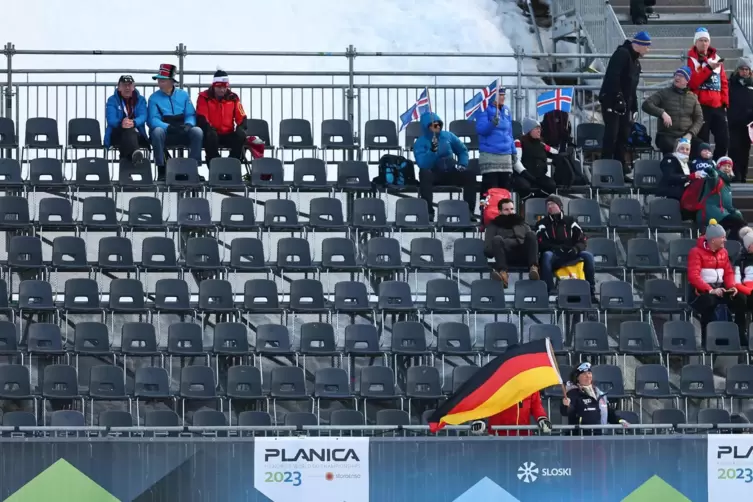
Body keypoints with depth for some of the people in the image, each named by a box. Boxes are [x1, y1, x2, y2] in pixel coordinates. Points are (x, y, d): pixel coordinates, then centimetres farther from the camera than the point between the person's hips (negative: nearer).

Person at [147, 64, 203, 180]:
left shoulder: (183, 95, 8)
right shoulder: (154, 97, 2)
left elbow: (191, 115, 4)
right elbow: (153, 120, -8)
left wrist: (188, 125, -20)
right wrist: (168, 127, -26)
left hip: (183, 134, 1)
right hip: (165, 133, -1)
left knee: (197, 131, -28)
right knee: (157, 131, -35)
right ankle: (161, 170, -30)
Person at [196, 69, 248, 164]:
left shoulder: (233, 98, 4)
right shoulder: (204, 97, -6)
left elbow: (242, 118, 5)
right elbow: (201, 118, -12)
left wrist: (240, 129, -17)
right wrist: (210, 129, -30)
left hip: (228, 134, 3)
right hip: (212, 133, -3)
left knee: (241, 135, -26)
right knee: (211, 135, -37)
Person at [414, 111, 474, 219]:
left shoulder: (448, 136, 5)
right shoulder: (420, 143, -7)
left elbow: (462, 150, 19)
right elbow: (423, 165, -23)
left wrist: (463, 165, 2)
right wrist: (432, 150, -36)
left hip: (451, 172, 3)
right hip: (433, 174, -3)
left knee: (469, 176, -24)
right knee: (424, 173, -38)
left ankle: (468, 211, -19)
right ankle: (428, 212, -40)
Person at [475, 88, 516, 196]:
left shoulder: (506, 111, 14)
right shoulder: (485, 110, -4)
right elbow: (480, 129, -15)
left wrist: (514, 152, 20)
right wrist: (492, 123, -32)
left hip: (505, 154, 7)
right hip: (489, 154, -6)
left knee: (505, 188, 8)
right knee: (490, 189, -11)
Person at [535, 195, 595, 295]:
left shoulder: (570, 222, 16)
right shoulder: (543, 223, 12)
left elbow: (582, 240, 9)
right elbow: (540, 244, -2)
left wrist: (576, 248, -14)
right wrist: (555, 248, -20)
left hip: (570, 256, 2)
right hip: (553, 255, -2)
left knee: (588, 256, -25)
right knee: (546, 256, -37)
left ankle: (591, 290, -23)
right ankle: (549, 290, -42)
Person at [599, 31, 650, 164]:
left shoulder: (636, 62, 18)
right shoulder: (622, 54, -12)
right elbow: (613, 77, -22)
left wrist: (633, 107, 17)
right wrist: (618, 97, -26)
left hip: (625, 103, 10)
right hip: (612, 102, -10)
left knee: (624, 135, 10)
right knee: (612, 134, -11)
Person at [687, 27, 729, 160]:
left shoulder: (716, 58, 14)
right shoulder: (691, 59, -3)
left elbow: (724, 82, 16)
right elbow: (692, 82, -16)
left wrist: (725, 101, 8)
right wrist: (709, 68, -21)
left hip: (717, 106, 6)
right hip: (700, 106, -6)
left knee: (724, 140, 3)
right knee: (702, 143, -6)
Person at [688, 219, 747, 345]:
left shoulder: (723, 252, 14)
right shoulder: (697, 252, -9)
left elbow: (728, 272, 15)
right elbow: (694, 276, -19)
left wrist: (732, 286, -8)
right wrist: (710, 290, -31)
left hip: (719, 288, 6)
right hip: (700, 291, -6)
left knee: (740, 300, -19)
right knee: (709, 302, -40)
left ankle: (741, 337, -11)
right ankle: (707, 340, -34)